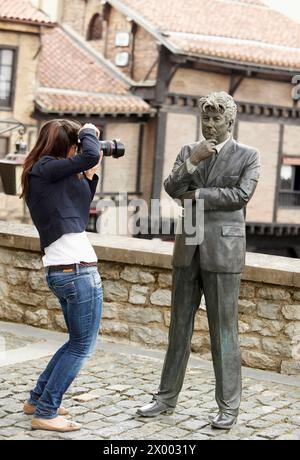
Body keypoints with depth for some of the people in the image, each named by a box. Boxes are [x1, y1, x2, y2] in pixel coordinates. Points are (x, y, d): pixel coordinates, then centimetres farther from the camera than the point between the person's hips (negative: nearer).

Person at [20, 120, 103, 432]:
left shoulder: (40, 174, 17)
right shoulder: (45, 168, -11)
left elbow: (79, 208, 21)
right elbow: (90, 156, -24)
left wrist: (90, 175, 13)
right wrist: (88, 131, -4)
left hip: (60, 270, 10)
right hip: (77, 269, -10)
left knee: (78, 342, 22)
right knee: (83, 346, 1)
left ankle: (37, 400, 29)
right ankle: (45, 413, 7)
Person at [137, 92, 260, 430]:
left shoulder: (248, 156, 0)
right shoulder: (188, 152, 11)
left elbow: (242, 193, -15)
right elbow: (171, 189, -2)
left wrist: (196, 194, -10)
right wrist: (193, 161, -16)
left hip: (223, 250, -4)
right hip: (188, 249, 4)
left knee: (223, 328, -1)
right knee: (180, 325, 10)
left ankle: (228, 406, 9)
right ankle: (166, 398, 19)